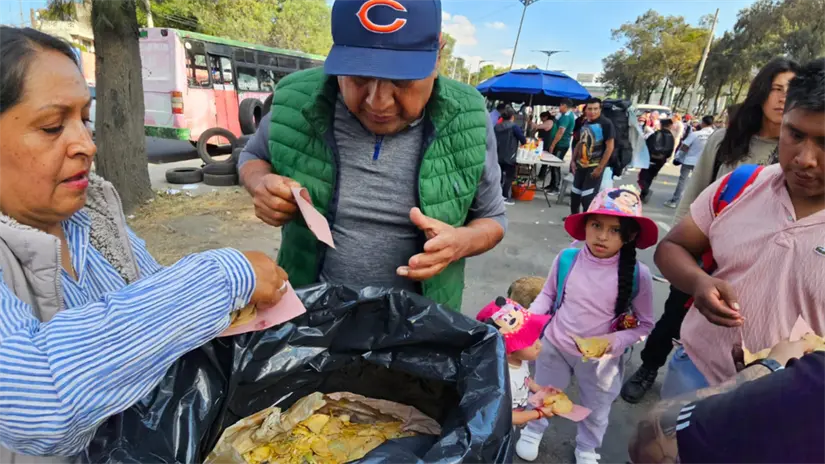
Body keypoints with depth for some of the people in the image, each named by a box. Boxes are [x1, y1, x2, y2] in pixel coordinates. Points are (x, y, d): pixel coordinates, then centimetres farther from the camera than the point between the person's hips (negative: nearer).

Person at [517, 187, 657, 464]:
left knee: (596, 412, 26)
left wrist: (617, 340, -26)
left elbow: (645, 324, -9)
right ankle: (533, 431, 58)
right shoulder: (566, 259, -18)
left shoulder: (638, 275, -22)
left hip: (601, 359, 0)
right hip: (555, 347, 1)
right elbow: (548, 294, -1)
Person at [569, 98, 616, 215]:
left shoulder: (606, 124, -12)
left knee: (587, 197, -8)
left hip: (595, 166, -7)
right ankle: (574, 216, 36)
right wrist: (574, 160, 12)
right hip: (581, 165, 7)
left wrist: (600, 167, -17)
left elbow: (609, 147, -15)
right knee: (574, 193, 17)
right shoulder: (585, 124, 8)